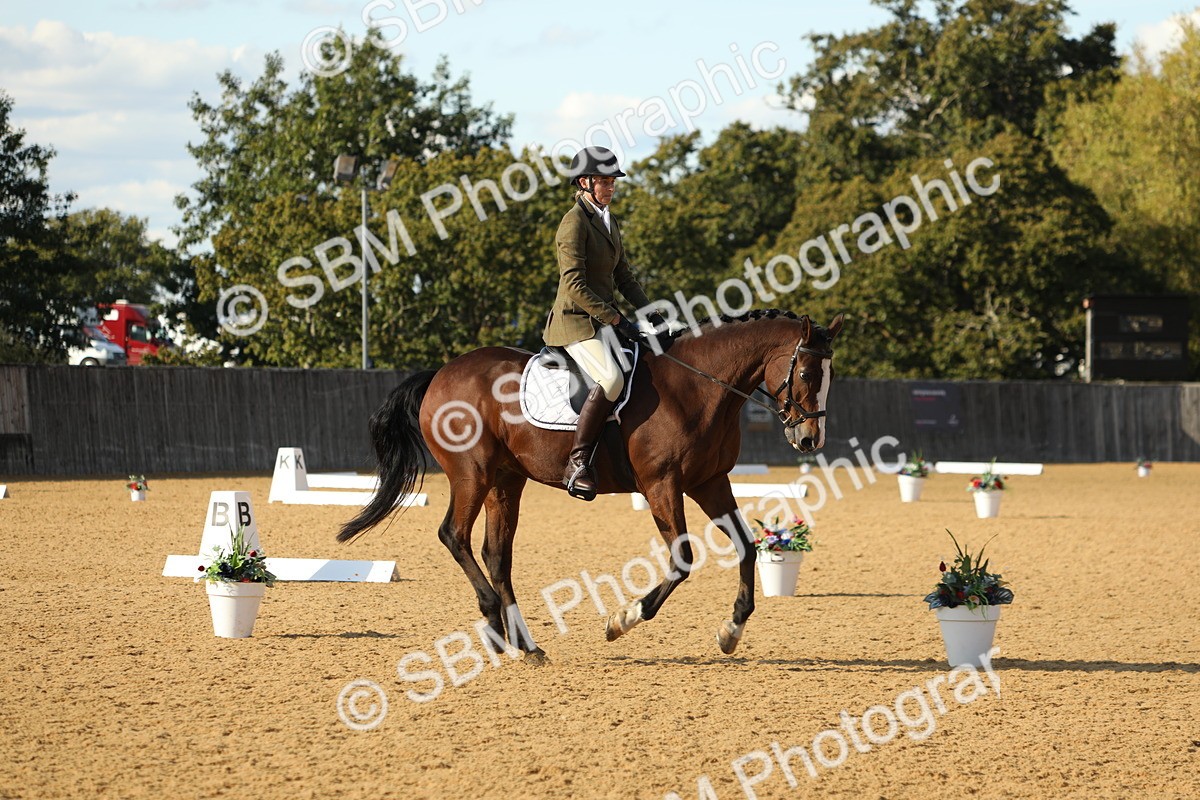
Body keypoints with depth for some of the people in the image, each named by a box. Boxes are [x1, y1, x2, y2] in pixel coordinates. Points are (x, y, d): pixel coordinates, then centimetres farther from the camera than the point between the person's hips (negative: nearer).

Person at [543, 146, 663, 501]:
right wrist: (617, 319, -20)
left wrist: (650, 312, 6)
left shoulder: (610, 222, 16)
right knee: (611, 378, -32)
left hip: (602, 320, 10)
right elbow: (574, 285, -19)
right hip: (575, 321, -10)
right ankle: (578, 462, -29)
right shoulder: (575, 222, -12)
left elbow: (624, 276, 21)